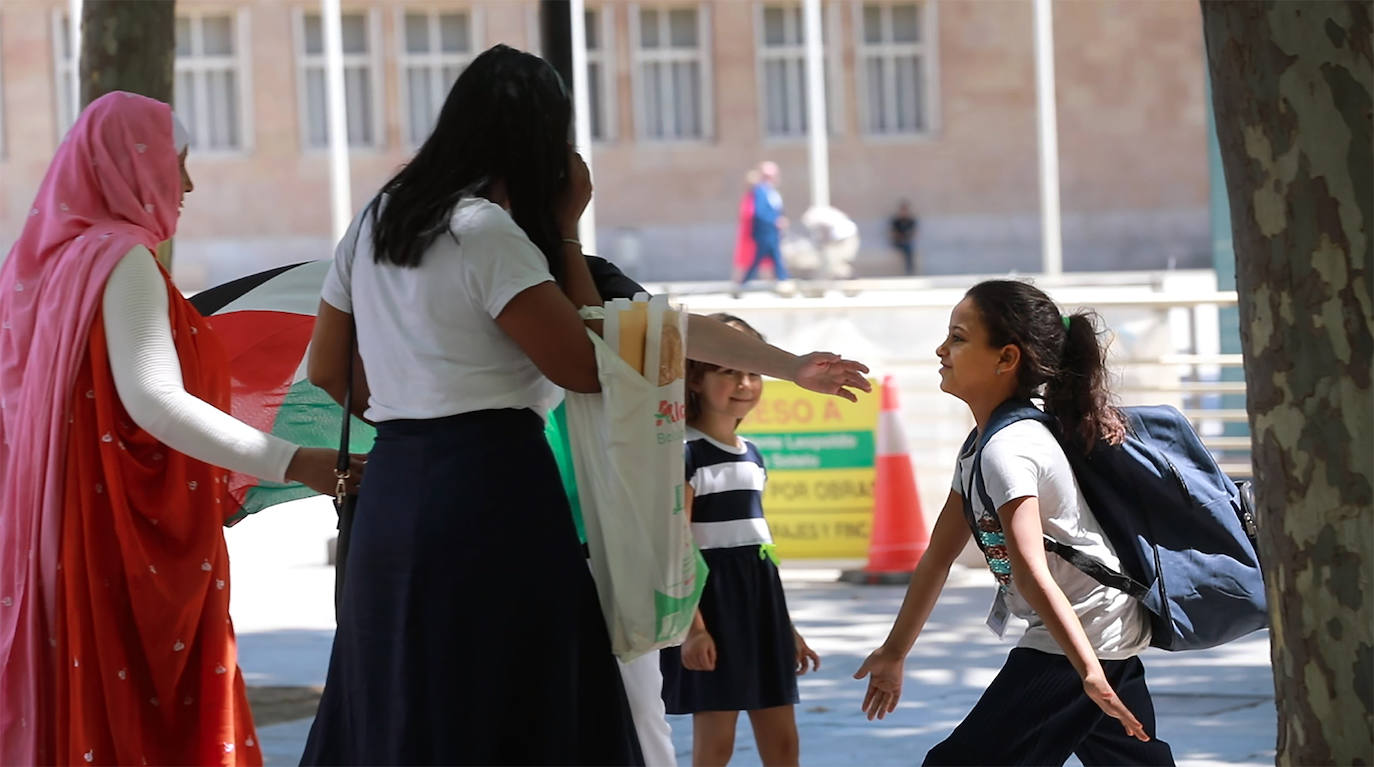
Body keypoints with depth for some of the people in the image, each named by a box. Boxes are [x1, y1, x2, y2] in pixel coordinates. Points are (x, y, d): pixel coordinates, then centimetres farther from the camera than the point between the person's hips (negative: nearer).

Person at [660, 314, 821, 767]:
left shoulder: (752, 456, 14)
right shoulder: (685, 453, -10)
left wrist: (787, 626, 20)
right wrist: (692, 626, -23)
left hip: (760, 600, 8)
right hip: (712, 599, -8)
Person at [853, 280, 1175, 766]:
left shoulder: (1008, 450, -21)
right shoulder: (980, 448, 11)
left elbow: (1031, 574, -29)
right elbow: (938, 557, 17)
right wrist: (894, 652, 20)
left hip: (1081, 642, -11)